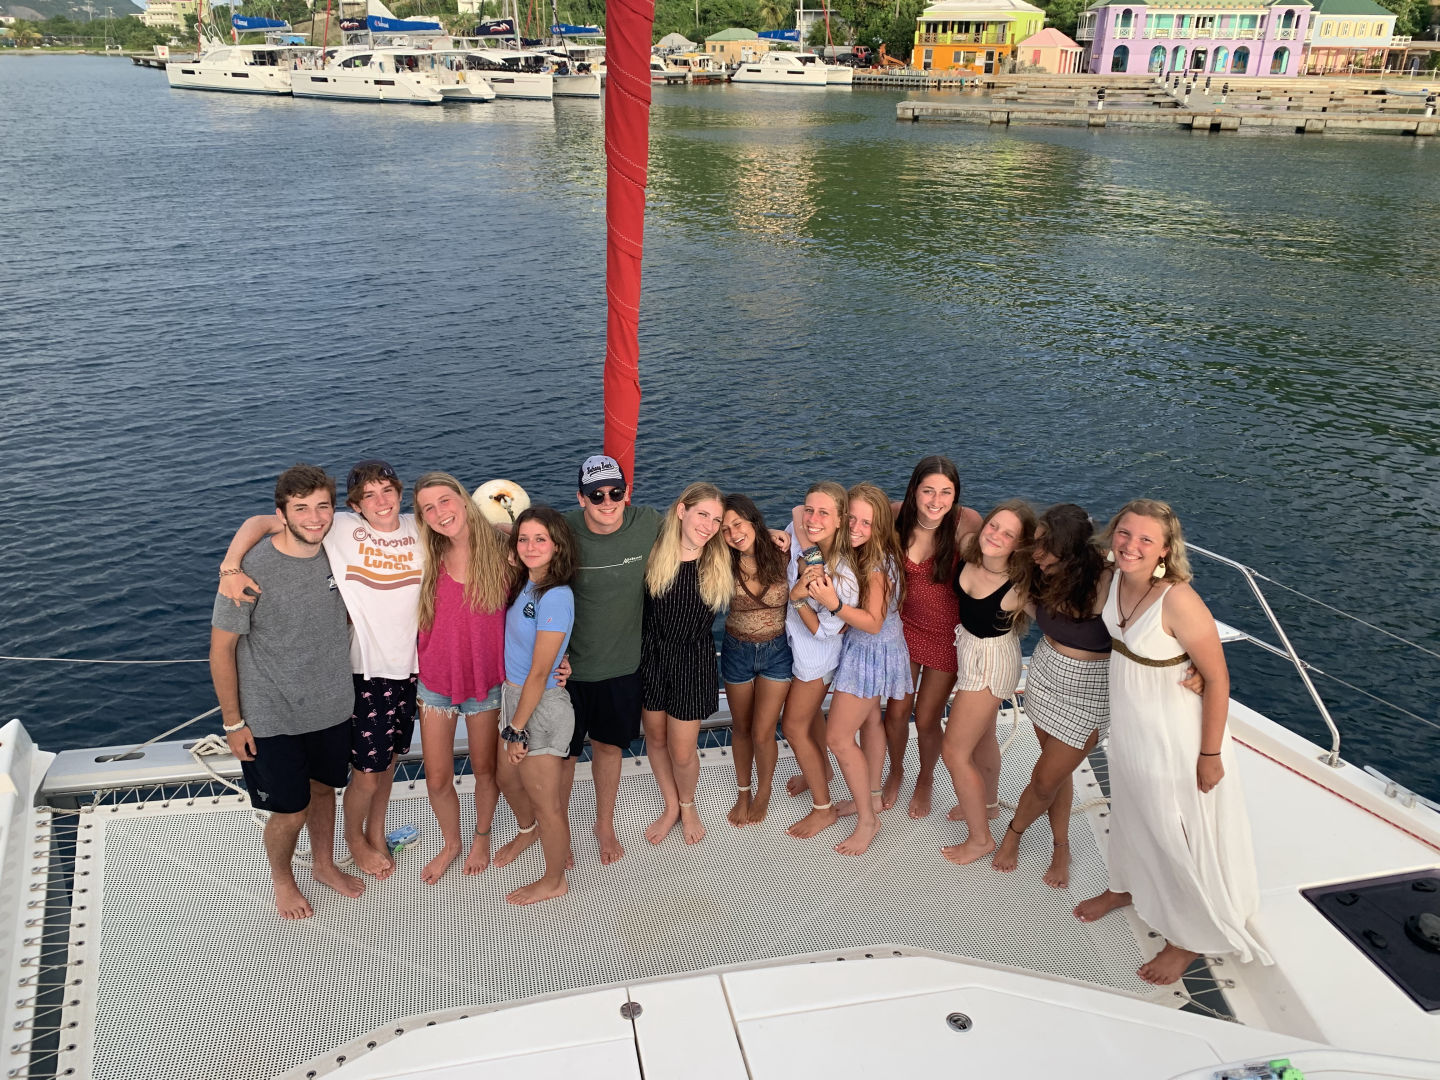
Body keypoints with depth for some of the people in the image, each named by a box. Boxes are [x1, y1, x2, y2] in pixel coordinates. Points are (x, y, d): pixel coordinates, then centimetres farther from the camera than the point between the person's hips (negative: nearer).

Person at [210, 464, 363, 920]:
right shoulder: (252, 569, -24)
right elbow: (221, 647, -14)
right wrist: (233, 722, -10)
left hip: (331, 707, 5)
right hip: (272, 718, -5)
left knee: (323, 789, 23)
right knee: (290, 811, 7)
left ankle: (324, 864, 48)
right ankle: (281, 878, 37)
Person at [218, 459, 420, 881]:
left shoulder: (419, 529, -2)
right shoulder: (340, 529, -13)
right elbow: (259, 522, -14)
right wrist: (230, 568, -27)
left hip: (410, 667, 4)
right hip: (367, 671, -4)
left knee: (387, 762, 21)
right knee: (367, 774, 7)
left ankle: (376, 834, 45)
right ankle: (355, 836, 38)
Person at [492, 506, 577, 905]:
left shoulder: (555, 597, -25)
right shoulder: (524, 583, -1)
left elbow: (539, 674, -22)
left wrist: (517, 729, -17)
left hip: (541, 707, -8)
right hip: (514, 695, 8)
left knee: (545, 799, 10)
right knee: (507, 776, 29)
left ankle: (554, 880, 31)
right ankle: (527, 831, 59)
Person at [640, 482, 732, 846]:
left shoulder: (719, 563, -10)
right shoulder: (655, 551, -13)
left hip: (694, 662, -1)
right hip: (652, 656, 1)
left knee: (682, 751, 4)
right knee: (656, 738, 17)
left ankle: (688, 805, 37)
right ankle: (670, 806, 43)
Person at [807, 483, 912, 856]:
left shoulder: (878, 564, -28)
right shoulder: (853, 553, -6)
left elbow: (873, 623, -28)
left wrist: (834, 605, -41)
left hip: (872, 652, -9)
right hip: (860, 648, 9)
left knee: (838, 737, -4)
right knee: (869, 720, 23)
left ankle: (867, 819, 11)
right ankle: (871, 796, 42)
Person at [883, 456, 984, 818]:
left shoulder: (967, 522, -25)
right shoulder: (897, 515, -15)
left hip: (948, 633, -2)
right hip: (905, 624, 2)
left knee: (927, 719, 9)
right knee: (897, 711, 11)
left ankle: (925, 780, 42)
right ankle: (895, 772, 44)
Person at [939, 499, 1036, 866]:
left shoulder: (1018, 588, -33)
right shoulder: (970, 549, -18)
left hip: (991, 663, -7)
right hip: (968, 649, 7)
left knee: (954, 753, 3)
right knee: (981, 737, 29)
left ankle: (981, 839, 22)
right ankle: (987, 803, 54)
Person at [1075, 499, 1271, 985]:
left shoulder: (1178, 600, -32)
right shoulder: (1115, 580, -11)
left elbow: (1217, 678, -24)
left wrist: (1211, 754, -19)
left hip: (1176, 736, -7)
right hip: (1128, 724, 7)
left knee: (1178, 832, 11)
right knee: (1131, 811, 28)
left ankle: (1190, 938, 33)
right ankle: (1127, 886, 54)